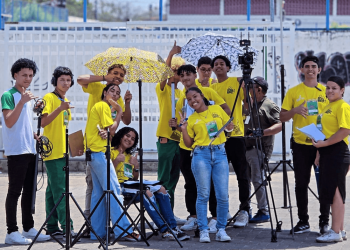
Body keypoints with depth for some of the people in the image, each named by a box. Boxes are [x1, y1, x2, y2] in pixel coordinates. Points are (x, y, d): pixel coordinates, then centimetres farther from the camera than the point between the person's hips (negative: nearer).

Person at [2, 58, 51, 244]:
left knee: (29, 190, 10)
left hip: (30, 150, 8)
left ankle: (28, 229, 16)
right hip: (16, 151, -8)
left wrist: (35, 136, 12)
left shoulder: (28, 96, 17)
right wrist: (22, 102, -24)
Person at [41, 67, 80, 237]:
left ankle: (52, 227, 11)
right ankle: (66, 226, -18)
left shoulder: (65, 101, 19)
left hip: (62, 151, 9)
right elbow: (44, 122, -19)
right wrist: (60, 108, -29)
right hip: (53, 152, -9)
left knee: (53, 190, 10)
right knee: (60, 190, -13)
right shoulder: (49, 98, -8)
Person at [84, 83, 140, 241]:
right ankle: (123, 230, -14)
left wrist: (103, 131, -10)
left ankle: (97, 231, 9)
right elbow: (112, 130, -11)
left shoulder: (98, 106, 21)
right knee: (114, 190, -11)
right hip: (99, 152, -10)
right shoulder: (103, 106, -8)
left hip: (94, 152, 10)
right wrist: (119, 112, -3)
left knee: (99, 192, 9)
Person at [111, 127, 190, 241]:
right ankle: (164, 230, -30)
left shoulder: (129, 156, 25)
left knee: (161, 189, -8)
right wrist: (116, 161, -22)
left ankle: (173, 228, -13)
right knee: (147, 193, -29)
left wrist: (136, 167, 4)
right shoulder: (112, 152, 1)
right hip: (120, 186, -8)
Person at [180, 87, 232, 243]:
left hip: (220, 154, 1)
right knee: (203, 194, -4)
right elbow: (189, 144, 10)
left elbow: (229, 127, 17)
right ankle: (204, 231, 1)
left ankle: (221, 230, 6)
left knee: (223, 195, -4)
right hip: (201, 155, -1)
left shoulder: (217, 110, 10)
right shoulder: (191, 119, 9)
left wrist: (231, 120, -2)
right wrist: (184, 129, -3)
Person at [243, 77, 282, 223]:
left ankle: (263, 212, -4)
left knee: (257, 179, -9)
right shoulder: (249, 105, 19)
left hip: (259, 149, -9)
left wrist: (262, 132, -26)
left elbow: (280, 125, -17)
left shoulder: (269, 106, -7)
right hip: (247, 147, 9)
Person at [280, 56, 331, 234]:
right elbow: (282, 117, 4)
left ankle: (324, 222, 9)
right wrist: (295, 110, -15)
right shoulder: (293, 92, 5)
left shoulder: (326, 91, 6)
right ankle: (303, 221, 12)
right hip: (301, 144, 0)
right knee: (301, 184, 4)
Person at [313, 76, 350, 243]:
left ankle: (336, 232, -7)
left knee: (334, 191, -9)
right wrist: (319, 152, 17)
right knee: (334, 192, 11)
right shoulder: (327, 107, 19)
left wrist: (325, 143, -21)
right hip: (327, 153, 10)